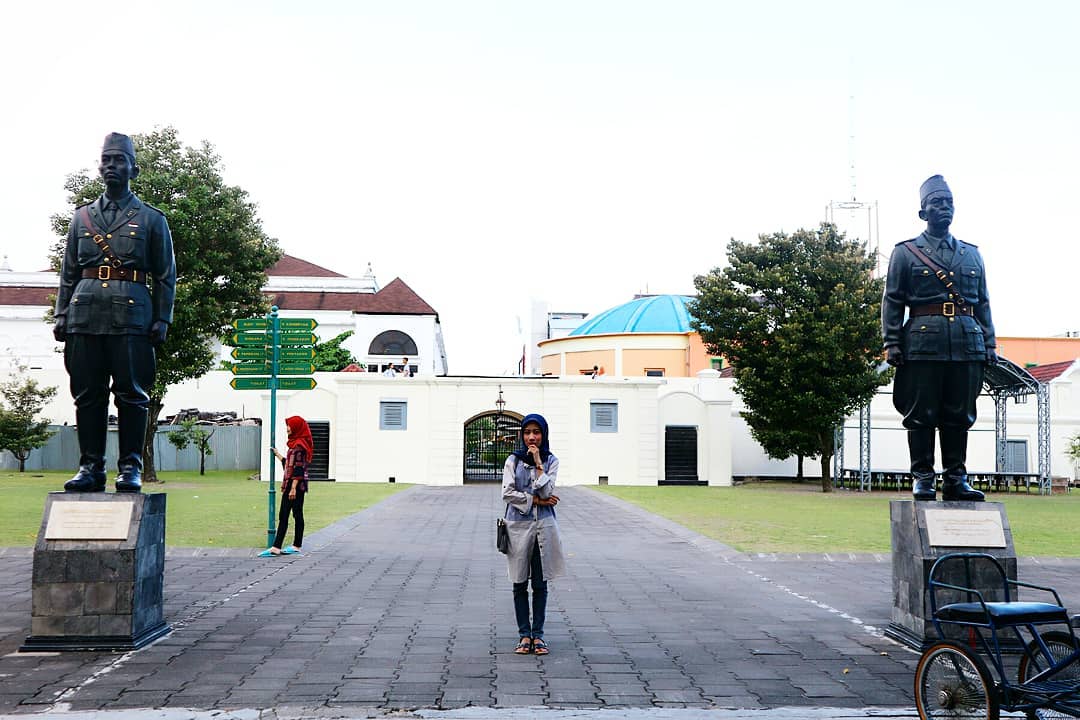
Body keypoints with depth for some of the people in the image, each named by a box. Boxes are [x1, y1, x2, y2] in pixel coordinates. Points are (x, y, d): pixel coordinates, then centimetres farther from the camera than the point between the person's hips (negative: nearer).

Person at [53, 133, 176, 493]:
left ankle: (131, 467, 3)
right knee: (87, 393, 3)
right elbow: (68, 272, 17)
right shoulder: (82, 217, 18)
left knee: (132, 393, -3)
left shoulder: (152, 219, 9)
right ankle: (90, 466, 8)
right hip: (86, 315, 3)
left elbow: (166, 276, 6)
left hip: (133, 316, -3)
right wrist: (61, 316, 8)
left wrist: (162, 320, -3)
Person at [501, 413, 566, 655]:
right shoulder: (513, 460, 4)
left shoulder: (551, 461, 4)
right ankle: (524, 634, 12)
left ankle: (538, 634, 11)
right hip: (518, 525, 0)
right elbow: (507, 493, -7)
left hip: (543, 525, 0)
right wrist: (536, 500, -10)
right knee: (520, 584, 4)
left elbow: (547, 492, -9)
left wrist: (538, 464, -11)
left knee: (540, 583, 4)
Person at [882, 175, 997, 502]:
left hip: (967, 343, 4)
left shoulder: (972, 254, 18)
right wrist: (892, 344, -7)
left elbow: (983, 303, 18)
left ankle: (956, 479, 12)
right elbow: (892, 302, 2)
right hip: (923, 343, -4)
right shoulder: (905, 252, 7)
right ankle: (923, 478, 5)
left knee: (960, 414, 6)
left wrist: (989, 345, 10)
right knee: (921, 414, -1)